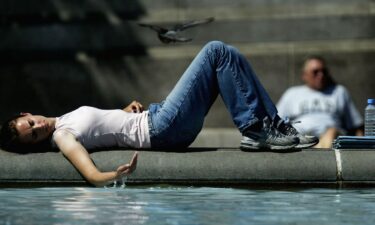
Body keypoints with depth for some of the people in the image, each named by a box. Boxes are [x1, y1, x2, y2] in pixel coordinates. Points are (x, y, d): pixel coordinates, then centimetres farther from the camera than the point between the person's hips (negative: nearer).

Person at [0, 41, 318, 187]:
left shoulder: (64, 119, 13)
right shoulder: (62, 137, -15)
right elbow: (91, 174, -33)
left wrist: (128, 110, 7)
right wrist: (113, 176, -53)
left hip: (154, 116, 10)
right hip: (163, 129, -10)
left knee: (224, 56, 10)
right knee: (217, 52, -14)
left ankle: (272, 126, 9)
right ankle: (256, 129, -11)